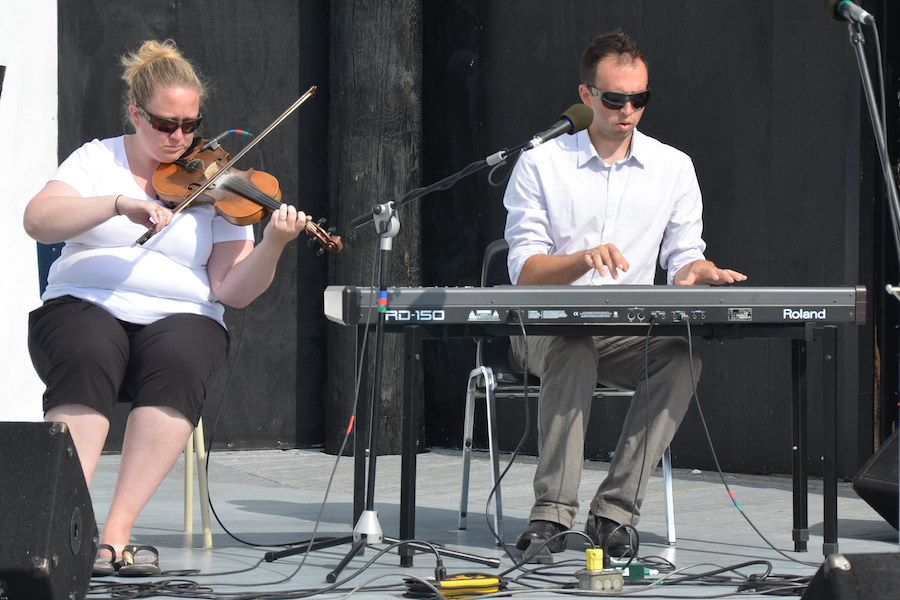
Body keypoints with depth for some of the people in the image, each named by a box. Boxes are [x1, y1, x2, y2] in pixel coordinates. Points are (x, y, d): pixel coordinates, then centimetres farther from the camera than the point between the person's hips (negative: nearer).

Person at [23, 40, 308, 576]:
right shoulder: (99, 160, 9)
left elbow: (233, 290, 0)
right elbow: (38, 220, -9)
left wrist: (273, 246, -19)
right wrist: (119, 204, -22)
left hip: (180, 317, 1)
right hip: (84, 307, 0)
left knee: (178, 370, -35)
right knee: (88, 365, -35)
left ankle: (116, 534, -35)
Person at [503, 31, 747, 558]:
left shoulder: (674, 167, 10)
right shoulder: (540, 166, 2)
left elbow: (683, 256, 9)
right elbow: (525, 271, -5)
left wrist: (700, 270, -16)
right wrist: (584, 258, -25)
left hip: (631, 334, 2)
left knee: (683, 353, -30)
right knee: (572, 347, -37)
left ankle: (615, 510, -29)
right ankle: (552, 512, -37)